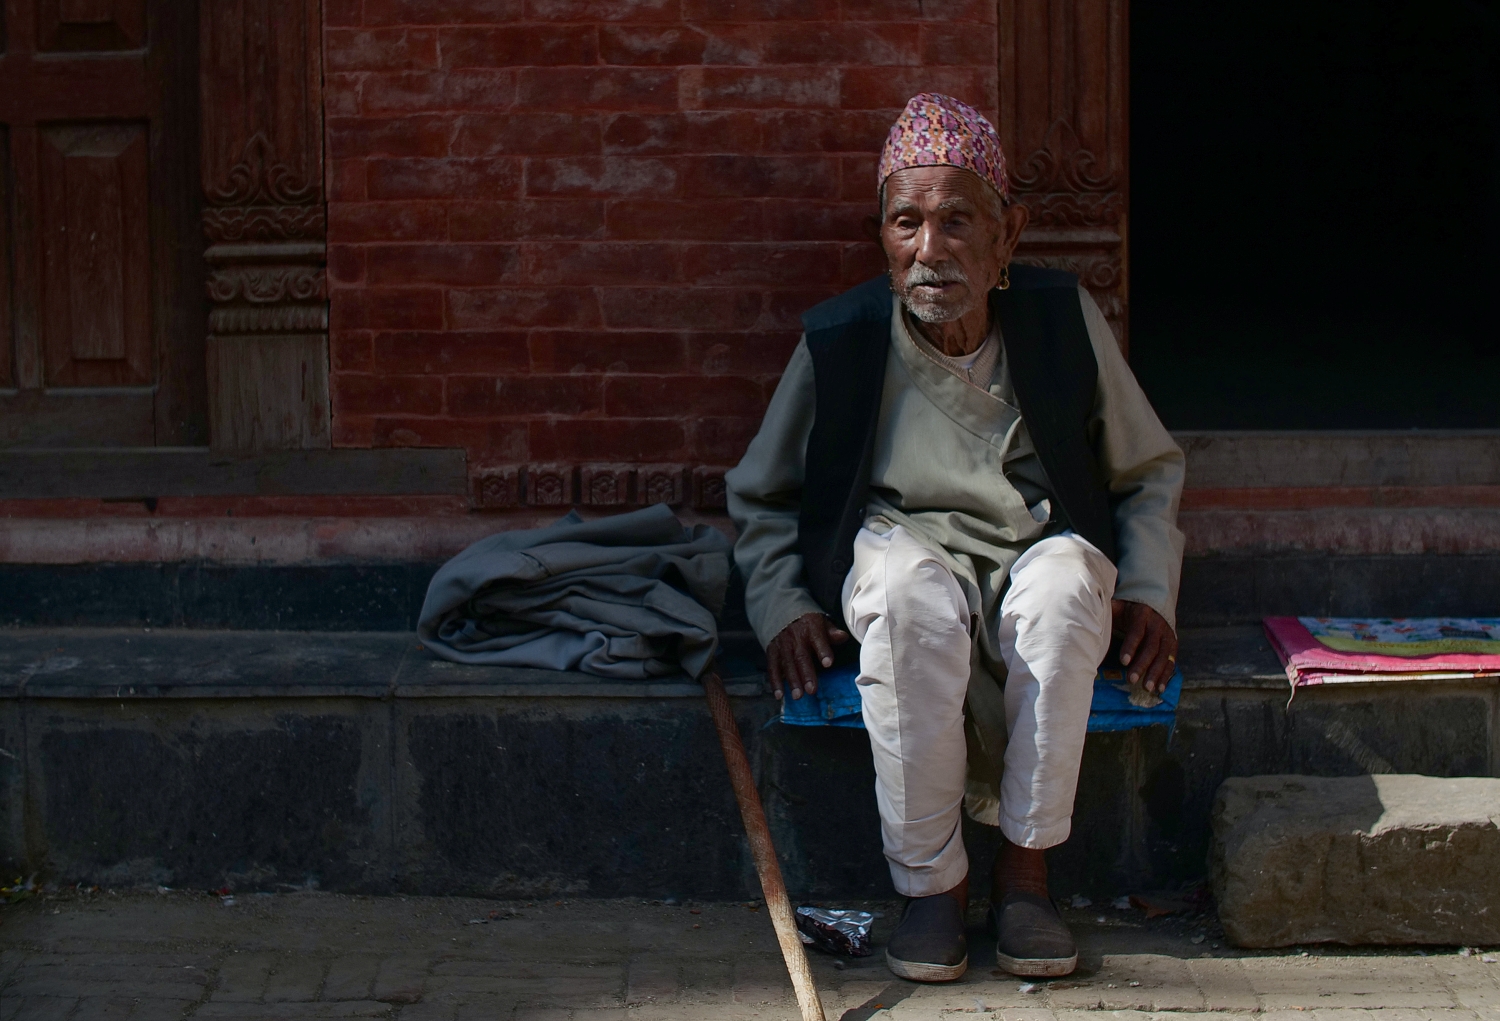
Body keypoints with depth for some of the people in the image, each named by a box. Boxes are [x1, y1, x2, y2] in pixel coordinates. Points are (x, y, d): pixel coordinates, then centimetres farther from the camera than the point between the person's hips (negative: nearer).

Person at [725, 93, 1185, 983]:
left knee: (1064, 586, -37)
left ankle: (1026, 871, -21)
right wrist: (783, 608, -3)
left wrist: (1148, 593, -2)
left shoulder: (1062, 318, 1)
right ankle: (932, 880, -23)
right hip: (901, 538, -1)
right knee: (913, 597, -38)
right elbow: (762, 496, 13)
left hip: (1039, 547, 1)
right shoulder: (840, 341, -1)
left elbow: (1151, 469, 13)